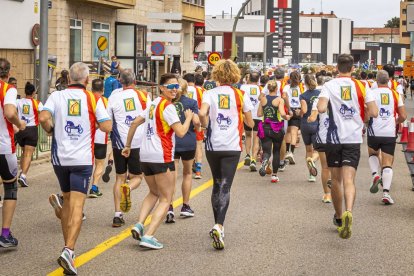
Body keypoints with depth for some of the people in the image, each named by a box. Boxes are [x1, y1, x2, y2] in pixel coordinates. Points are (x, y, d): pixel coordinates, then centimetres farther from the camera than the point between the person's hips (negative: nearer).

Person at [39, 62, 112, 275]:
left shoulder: (56, 96, 0)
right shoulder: (93, 99, -3)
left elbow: (44, 118, -16)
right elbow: (106, 126, -7)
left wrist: (51, 130, 5)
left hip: (60, 157, 3)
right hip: (82, 159, -3)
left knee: (67, 201, 19)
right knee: (77, 205, -7)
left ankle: (68, 247, 27)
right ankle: (68, 250, -23)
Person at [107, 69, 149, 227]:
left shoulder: (114, 97, -1)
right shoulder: (143, 96, -1)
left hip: (119, 143, 1)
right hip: (139, 143, -1)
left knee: (120, 177, 11)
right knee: (137, 176, 12)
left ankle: (118, 214, 5)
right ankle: (128, 188, -24)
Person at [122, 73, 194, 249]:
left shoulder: (154, 104, 16)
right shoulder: (168, 106, -11)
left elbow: (135, 123, 21)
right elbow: (181, 132, -17)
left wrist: (128, 145, 29)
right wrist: (189, 118, 1)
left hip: (145, 156, 8)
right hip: (162, 157, -8)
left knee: (154, 193, 25)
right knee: (166, 200, 1)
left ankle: (139, 225, 4)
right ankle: (148, 236, -12)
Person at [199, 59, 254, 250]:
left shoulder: (210, 94, 0)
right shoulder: (240, 95, 1)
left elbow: (202, 114, -17)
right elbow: (250, 123, 7)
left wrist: (205, 125, 3)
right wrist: (249, 121, 28)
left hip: (213, 146, 2)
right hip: (232, 147, -1)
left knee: (217, 185, 18)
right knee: (225, 187, -5)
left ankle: (218, 226, 23)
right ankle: (219, 226, -24)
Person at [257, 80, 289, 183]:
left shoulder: (263, 99, 2)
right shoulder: (280, 100, -8)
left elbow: (259, 114, 4)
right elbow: (282, 113, -20)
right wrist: (286, 117, 1)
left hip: (265, 128, 2)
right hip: (277, 129, -2)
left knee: (266, 151, 0)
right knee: (276, 151, 16)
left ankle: (264, 162, -37)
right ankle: (274, 175, 18)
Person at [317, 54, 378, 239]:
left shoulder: (329, 86, -3)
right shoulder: (361, 86, 0)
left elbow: (321, 108, -18)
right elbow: (374, 113, -3)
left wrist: (323, 108, 5)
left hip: (334, 137, 1)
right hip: (354, 139, 0)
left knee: (336, 179, 15)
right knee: (349, 180, -7)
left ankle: (338, 217, 28)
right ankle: (348, 212, -33)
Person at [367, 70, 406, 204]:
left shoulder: (371, 93, -3)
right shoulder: (396, 94, 3)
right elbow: (403, 116, 2)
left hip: (374, 132, -1)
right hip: (390, 133, 1)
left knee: (373, 154, 27)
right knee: (387, 164, 3)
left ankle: (375, 175, 2)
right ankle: (386, 192, -9)